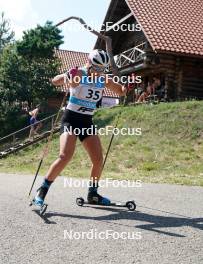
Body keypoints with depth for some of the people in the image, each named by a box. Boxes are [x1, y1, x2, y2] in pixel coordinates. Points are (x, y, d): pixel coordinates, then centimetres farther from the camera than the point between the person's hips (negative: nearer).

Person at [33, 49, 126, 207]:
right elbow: (55, 82, -27)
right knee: (66, 156, -23)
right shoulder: (78, 75, -13)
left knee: (98, 160, 1)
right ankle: (42, 191, -10)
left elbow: (121, 92, 17)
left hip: (87, 122, 6)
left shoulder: (104, 80, 3)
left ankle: (93, 194, 19)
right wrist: (66, 76, -49)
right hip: (71, 119, -6)